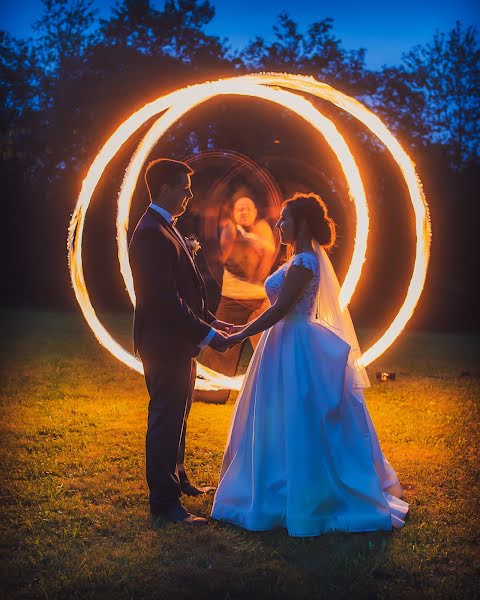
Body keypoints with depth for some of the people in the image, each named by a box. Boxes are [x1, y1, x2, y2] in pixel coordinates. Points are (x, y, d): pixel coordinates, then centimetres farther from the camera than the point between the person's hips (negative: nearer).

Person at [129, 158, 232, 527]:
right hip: (165, 344, -10)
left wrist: (209, 319, 10)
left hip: (178, 343, 11)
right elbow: (165, 298, -25)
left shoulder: (166, 230, 14)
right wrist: (207, 334, -22)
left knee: (176, 416, 22)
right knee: (166, 420, -3)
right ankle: (164, 503, 6)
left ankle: (177, 480, 38)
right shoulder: (152, 234, -19)